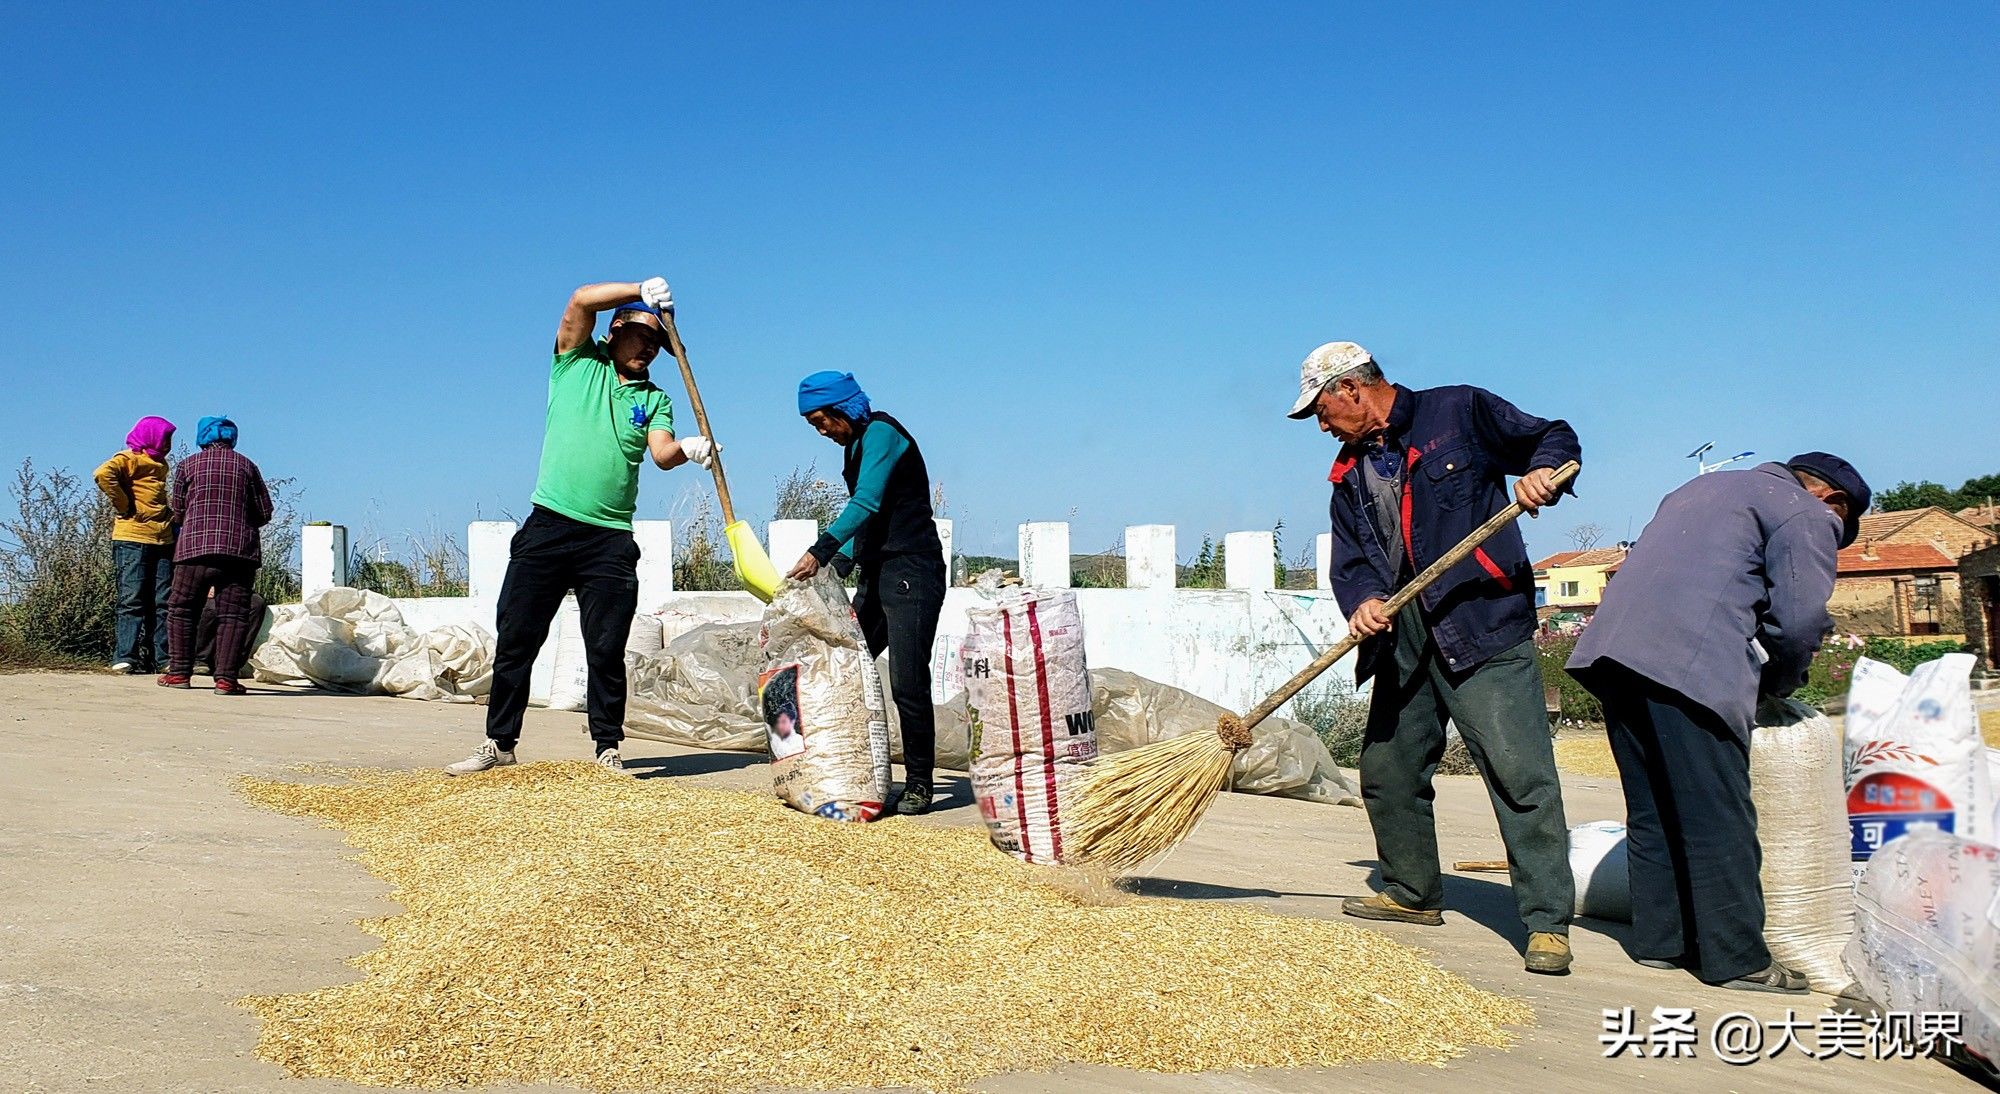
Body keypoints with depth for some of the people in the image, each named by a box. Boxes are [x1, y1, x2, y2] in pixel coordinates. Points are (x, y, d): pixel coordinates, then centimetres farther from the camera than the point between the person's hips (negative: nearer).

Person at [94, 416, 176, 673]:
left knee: (163, 602, 3)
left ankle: (162, 658, 4)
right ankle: (125, 658, -8)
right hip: (132, 538, -7)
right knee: (132, 600, -8)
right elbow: (104, 474, -22)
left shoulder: (160, 465, 22)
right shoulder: (129, 459, -2)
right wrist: (125, 507, -17)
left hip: (163, 540, 7)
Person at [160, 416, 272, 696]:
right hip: (240, 550, 0)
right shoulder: (246, 466, 10)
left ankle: (179, 672, 10)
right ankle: (226, 677, -10)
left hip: (195, 546, 0)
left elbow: (178, 510, 12)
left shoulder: (188, 465, 9)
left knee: (181, 608, 11)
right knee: (233, 613, -1)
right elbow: (264, 513, 10)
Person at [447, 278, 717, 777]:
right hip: (548, 527, -1)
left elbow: (662, 454, -5)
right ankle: (499, 744, 14)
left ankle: (608, 750, 10)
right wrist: (644, 290, -13)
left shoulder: (654, 399, 13)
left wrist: (687, 449, -25)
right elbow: (581, 301, -7)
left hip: (610, 539, 1)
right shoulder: (578, 363, 9)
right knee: (515, 640, 3)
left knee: (607, 651, 0)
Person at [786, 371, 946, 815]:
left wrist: (821, 551, -29)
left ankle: (919, 782, -5)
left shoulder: (881, 432, -8)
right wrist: (839, 563, 11)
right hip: (875, 574, 10)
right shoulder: (857, 445, 20)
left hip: (911, 571, -10)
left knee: (907, 680, -12)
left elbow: (867, 503, -21)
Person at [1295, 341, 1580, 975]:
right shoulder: (1351, 473, 16)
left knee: (1519, 770, -12)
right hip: (1402, 636, 7)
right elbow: (1350, 558, 9)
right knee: (1387, 768, 13)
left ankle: (1548, 924, -7)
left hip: (1483, 622, -7)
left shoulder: (1459, 412, 0)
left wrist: (1542, 471, -16)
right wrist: (1361, 601, -13)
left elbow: (1555, 437, 7)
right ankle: (1413, 893, 31)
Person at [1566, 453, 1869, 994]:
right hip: (1690, 665, -8)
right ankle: (1736, 958, 4)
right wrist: (1778, 684, 17)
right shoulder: (1807, 515, 9)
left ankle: (1659, 939, 20)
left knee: (1651, 810, 14)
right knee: (1718, 820, -1)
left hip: (1612, 646, 8)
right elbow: (1800, 619, -3)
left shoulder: (1710, 485, 33)